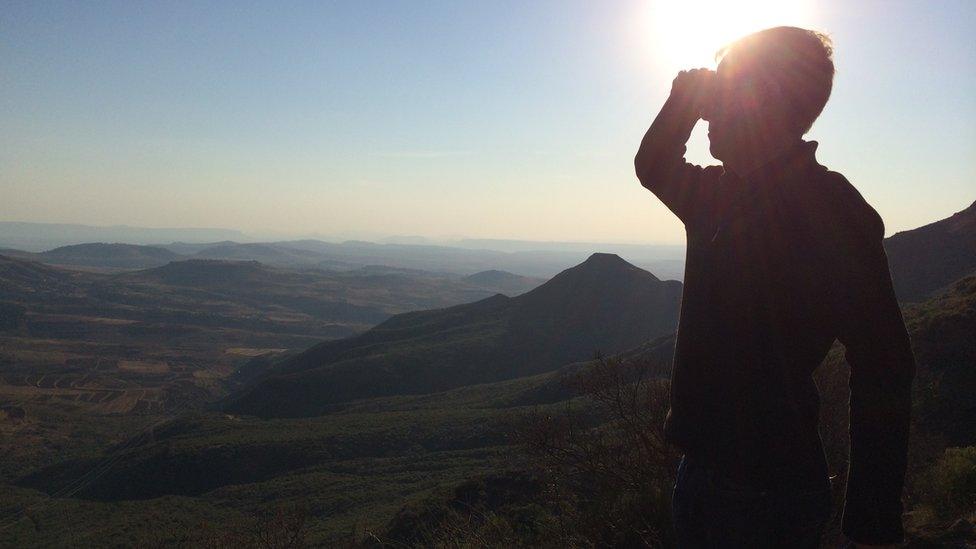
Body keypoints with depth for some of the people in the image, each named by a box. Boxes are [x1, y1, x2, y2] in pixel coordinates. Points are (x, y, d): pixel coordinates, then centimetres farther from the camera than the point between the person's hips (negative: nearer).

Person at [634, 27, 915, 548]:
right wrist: (683, 98, 5)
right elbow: (653, 166, 25)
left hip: (769, 489, -7)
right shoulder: (721, 194, 6)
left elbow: (883, 374, -18)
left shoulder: (834, 214, -17)